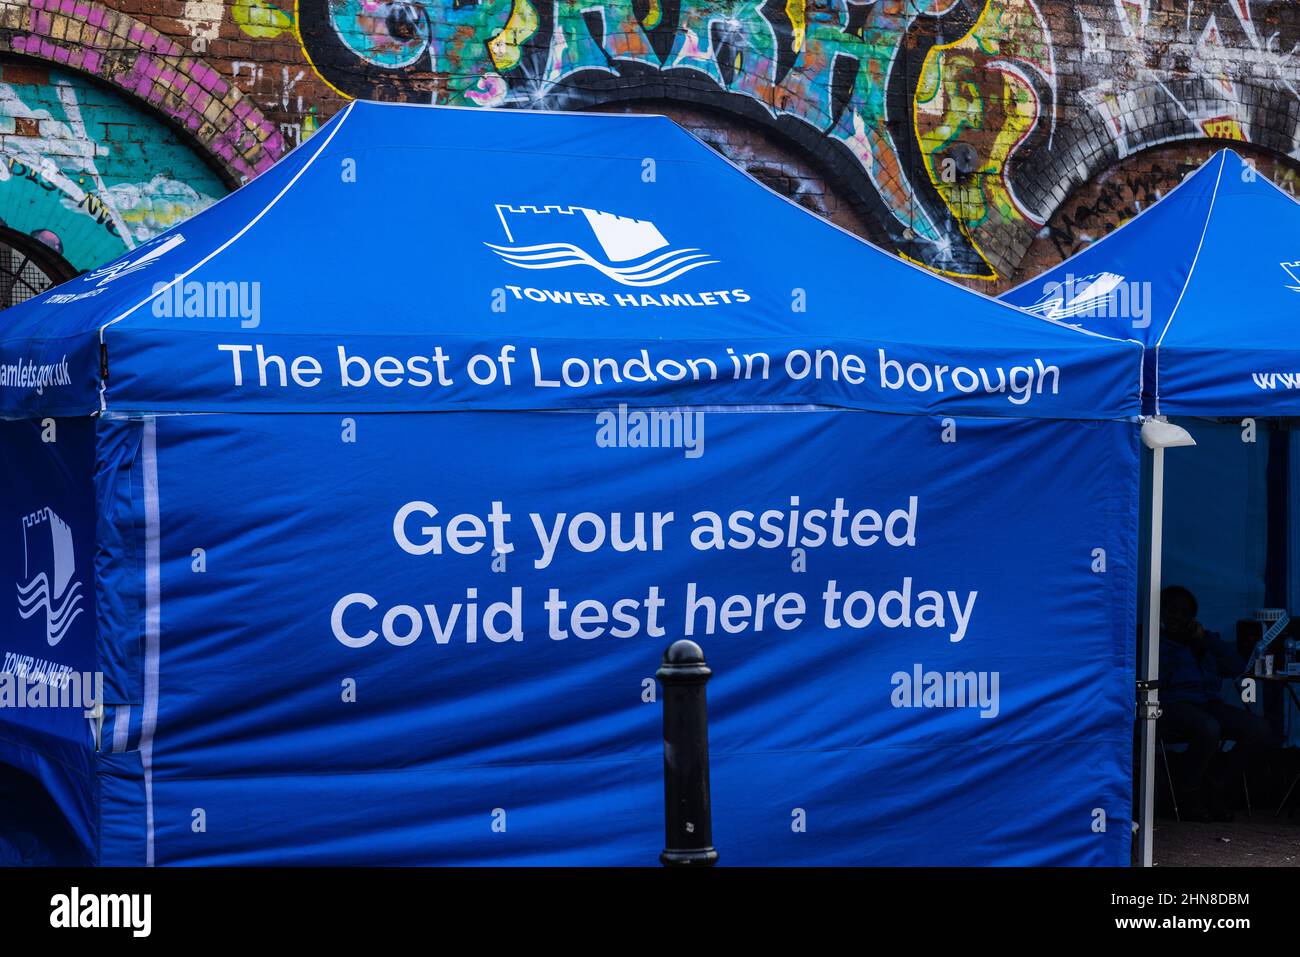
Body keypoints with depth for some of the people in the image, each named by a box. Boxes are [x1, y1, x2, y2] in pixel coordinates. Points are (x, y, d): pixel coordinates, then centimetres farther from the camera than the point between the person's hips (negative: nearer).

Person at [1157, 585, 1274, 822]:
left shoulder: (1204, 644, 30)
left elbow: (1237, 667, 15)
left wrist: (1206, 639, 10)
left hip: (1208, 704, 6)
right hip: (1172, 706, -6)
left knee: (1261, 730, -19)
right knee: (1208, 727, -40)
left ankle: (1214, 788, -6)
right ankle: (1190, 794, -17)